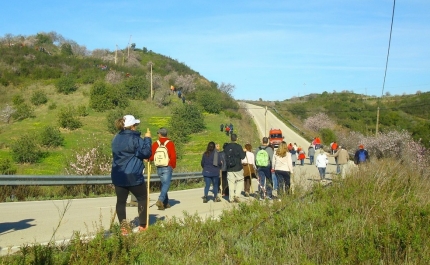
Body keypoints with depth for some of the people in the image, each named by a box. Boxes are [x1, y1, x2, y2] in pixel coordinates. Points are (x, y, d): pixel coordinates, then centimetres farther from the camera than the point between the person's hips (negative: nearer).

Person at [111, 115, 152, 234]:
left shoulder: (116, 138, 11)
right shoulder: (135, 139, -12)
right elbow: (146, 153, -12)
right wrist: (147, 139, -2)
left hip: (118, 176, 6)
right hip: (133, 176, -6)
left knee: (121, 201, 7)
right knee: (142, 198, 11)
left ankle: (123, 227, 3)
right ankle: (142, 225, 14)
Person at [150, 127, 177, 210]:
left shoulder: (155, 144, 2)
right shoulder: (170, 143, -6)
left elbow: (151, 156, 3)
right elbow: (173, 156, -12)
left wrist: (149, 160, 26)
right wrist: (173, 166, 2)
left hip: (159, 168, 4)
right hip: (167, 167, -4)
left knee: (163, 184, 15)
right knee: (166, 184, -5)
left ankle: (165, 203, 18)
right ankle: (160, 200, -24)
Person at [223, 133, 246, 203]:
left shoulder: (226, 147, 1)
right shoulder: (238, 146, -10)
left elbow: (224, 157, 6)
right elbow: (242, 156, -10)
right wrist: (244, 152, 8)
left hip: (229, 168, 3)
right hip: (238, 168, -3)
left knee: (231, 183, 7)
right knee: (240, 181, 12)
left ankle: (231, 198, 8)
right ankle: (237, 195, -1)